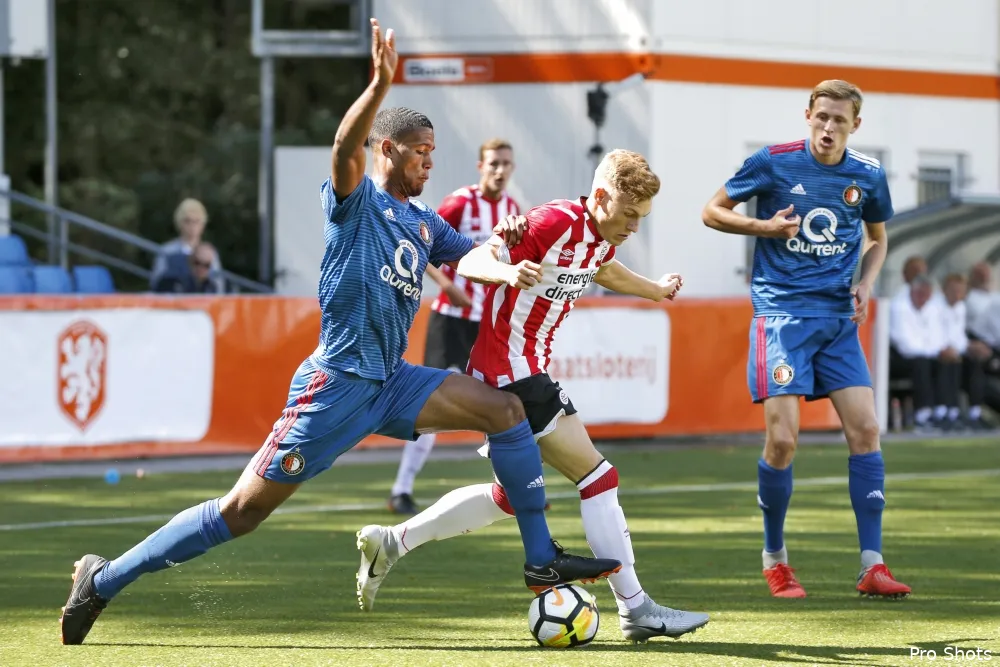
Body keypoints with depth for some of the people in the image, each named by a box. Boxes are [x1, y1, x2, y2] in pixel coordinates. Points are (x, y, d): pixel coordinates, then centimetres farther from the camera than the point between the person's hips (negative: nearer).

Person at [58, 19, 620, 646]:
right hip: (338, 382, -7)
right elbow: (346, 147, -24)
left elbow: (471, 258, 11)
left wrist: (508, 271, -13)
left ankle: (542, 559, 1)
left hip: (392, 382, 7)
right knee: (245, 509, -9)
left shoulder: (425, 222, 17)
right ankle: (106, 577, 0)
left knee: (506, 408, -4)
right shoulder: (357, 198, -4)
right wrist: (381, 87, -41)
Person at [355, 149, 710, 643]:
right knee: (597, 477, -10)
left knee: (508, 496, 20)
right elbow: (471, 263, -24)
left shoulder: (599, 237, 8)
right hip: (510, 369, -10)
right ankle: (635, 610, -7)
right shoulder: (555, 223, -20)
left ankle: (391, 543, 24)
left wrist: (656, 290, 50)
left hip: (526, 372, 10)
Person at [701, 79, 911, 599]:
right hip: (782, 315, -3)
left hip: (838, 318, 3)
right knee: (782, 439, -11)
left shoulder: (868, 176, 4)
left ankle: (872, 566, -4)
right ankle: (774, 559, 10)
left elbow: (877, 239, 21)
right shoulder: (772, 163, -6)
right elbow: (712, 212, 4)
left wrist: (866, 284, 2)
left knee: (865, 428, -8)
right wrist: (765, 227, -12)